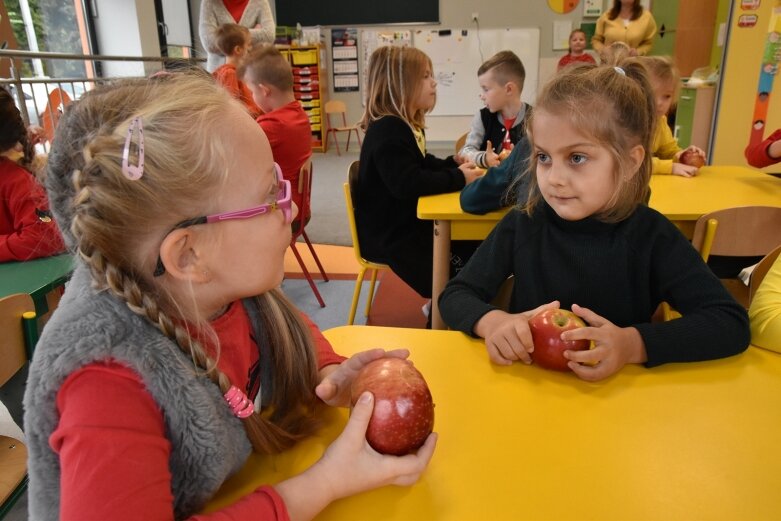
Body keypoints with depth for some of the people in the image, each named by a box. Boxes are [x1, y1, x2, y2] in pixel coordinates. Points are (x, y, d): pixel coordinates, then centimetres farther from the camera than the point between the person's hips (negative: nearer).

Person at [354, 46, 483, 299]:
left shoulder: (408, 125, 11)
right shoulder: (388, 130, -22)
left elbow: (425, 165, 22)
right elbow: (408, 185, -32)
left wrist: (454, 164, 2)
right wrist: (458, 178, -23)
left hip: (409, 222, 10)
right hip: (389, 234, -10)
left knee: (472, 245, 4)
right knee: (459, 267, -15)